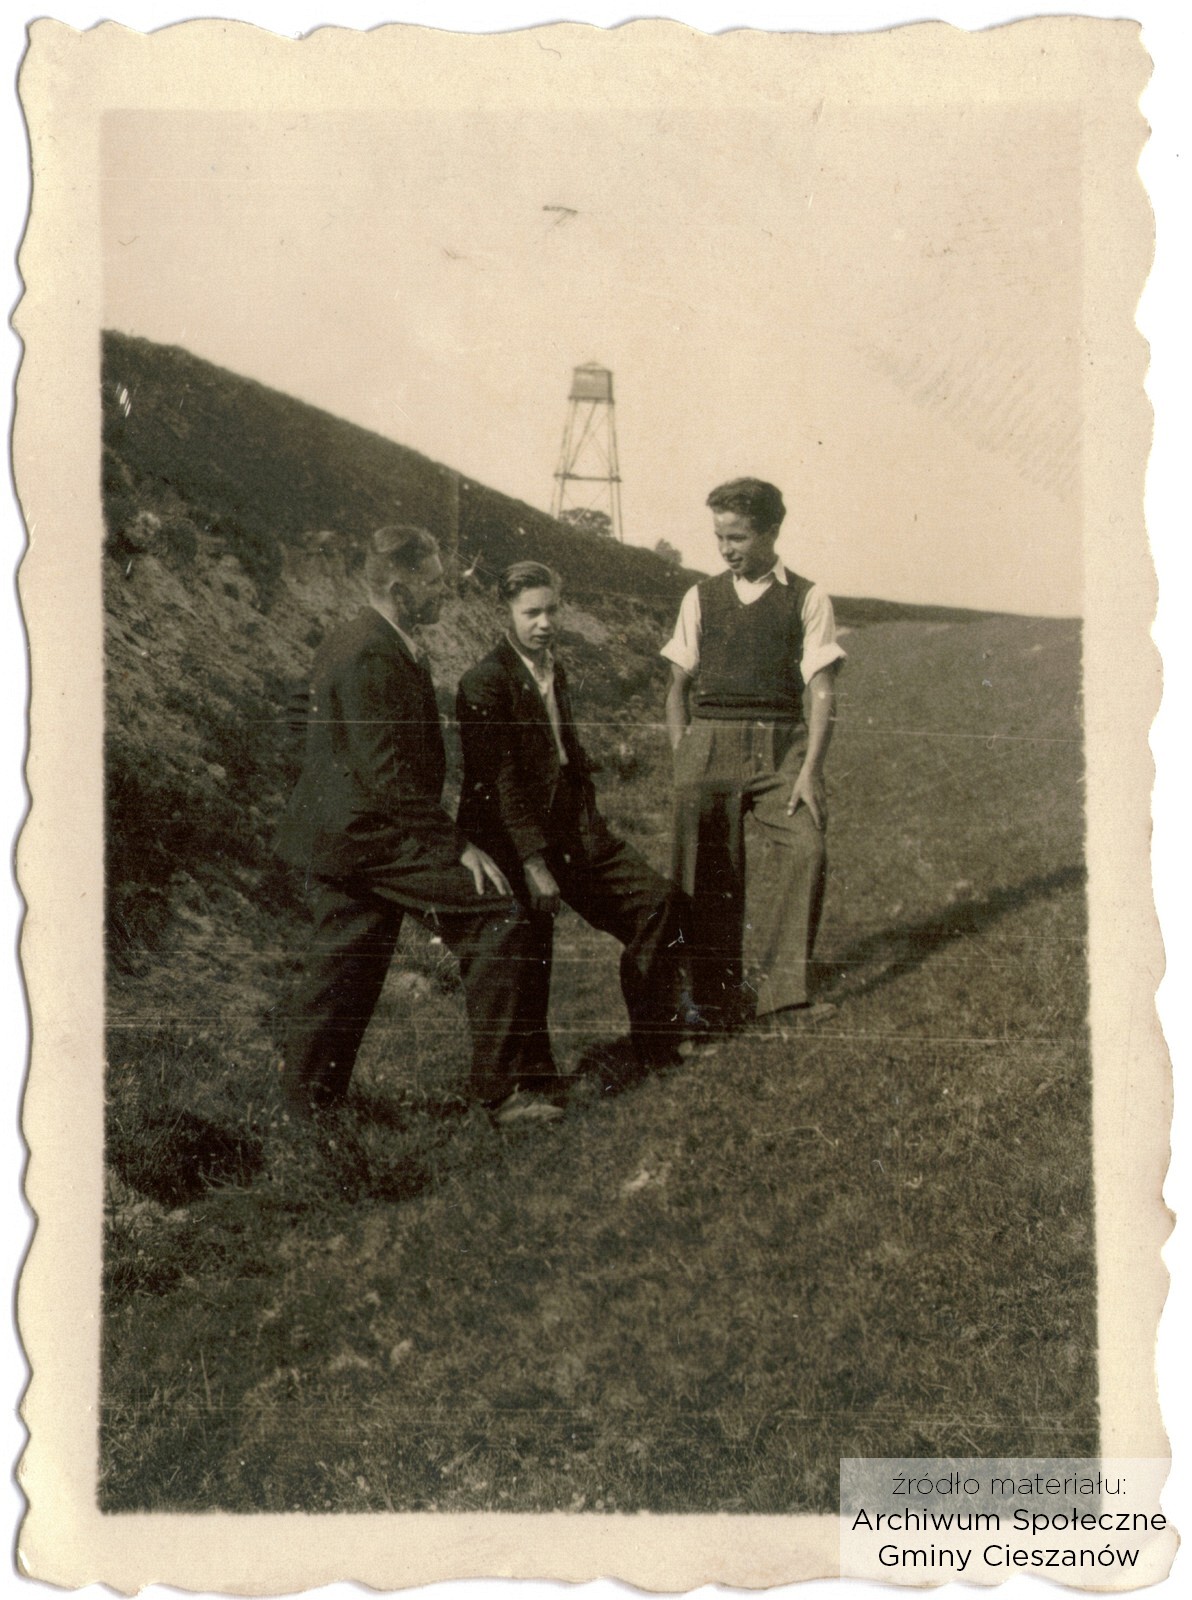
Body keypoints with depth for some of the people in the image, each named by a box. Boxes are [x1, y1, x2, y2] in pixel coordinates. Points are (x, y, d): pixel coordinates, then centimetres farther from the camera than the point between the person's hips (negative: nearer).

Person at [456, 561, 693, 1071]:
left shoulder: (555, 670, 12)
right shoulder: (483, 683, -15)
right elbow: (501, 781, -20)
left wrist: (591, 819, 12)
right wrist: (534, 865, -23)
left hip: (575, 832, 8)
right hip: (513, 844, -8)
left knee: (660, 903, 5)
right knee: (528, 955, 1)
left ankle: (655, 1045, 17)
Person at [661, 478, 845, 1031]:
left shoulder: (806, 599, 6)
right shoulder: (701, 598, 15)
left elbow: (822, 690, 0)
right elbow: (678, 684, 17)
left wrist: (810, 769, -11)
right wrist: (683, 760, 4)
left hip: (780, 745, -2)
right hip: (709, 741, 2)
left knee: (804, 847, -22)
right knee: (707, 870, -2)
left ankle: (777, 988, -13)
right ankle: (717, 1000, 11)